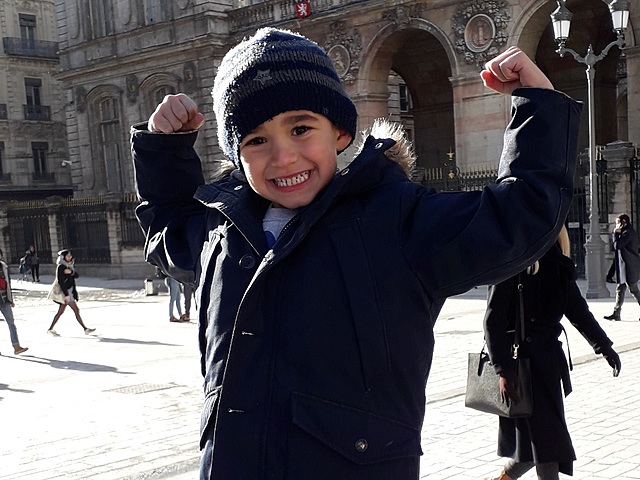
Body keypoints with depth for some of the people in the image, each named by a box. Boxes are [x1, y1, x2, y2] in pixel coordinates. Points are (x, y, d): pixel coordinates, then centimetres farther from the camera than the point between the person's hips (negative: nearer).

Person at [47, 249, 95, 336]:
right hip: (65, 291, -8)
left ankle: (50, 329, 17)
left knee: (60, 311, 12)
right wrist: (66, 294, -22)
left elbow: (77, 275, 4)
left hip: (70, 291, 8)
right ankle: (85, 329, -3)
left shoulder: (70, 265, 11)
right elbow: (60, 281, -18)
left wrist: (71, 272, -18)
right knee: (76, 310, -7)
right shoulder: (60, 267, -14)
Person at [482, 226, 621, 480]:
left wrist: (603, 345, 12)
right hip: (522, 358, -7)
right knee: (545, 439, -4)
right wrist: (503, 369, -20)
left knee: (540, 440, 12)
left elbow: (576, 309, 17)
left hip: (549, 356, 7)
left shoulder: (557, 261, 9)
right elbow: (493, 319, -15)